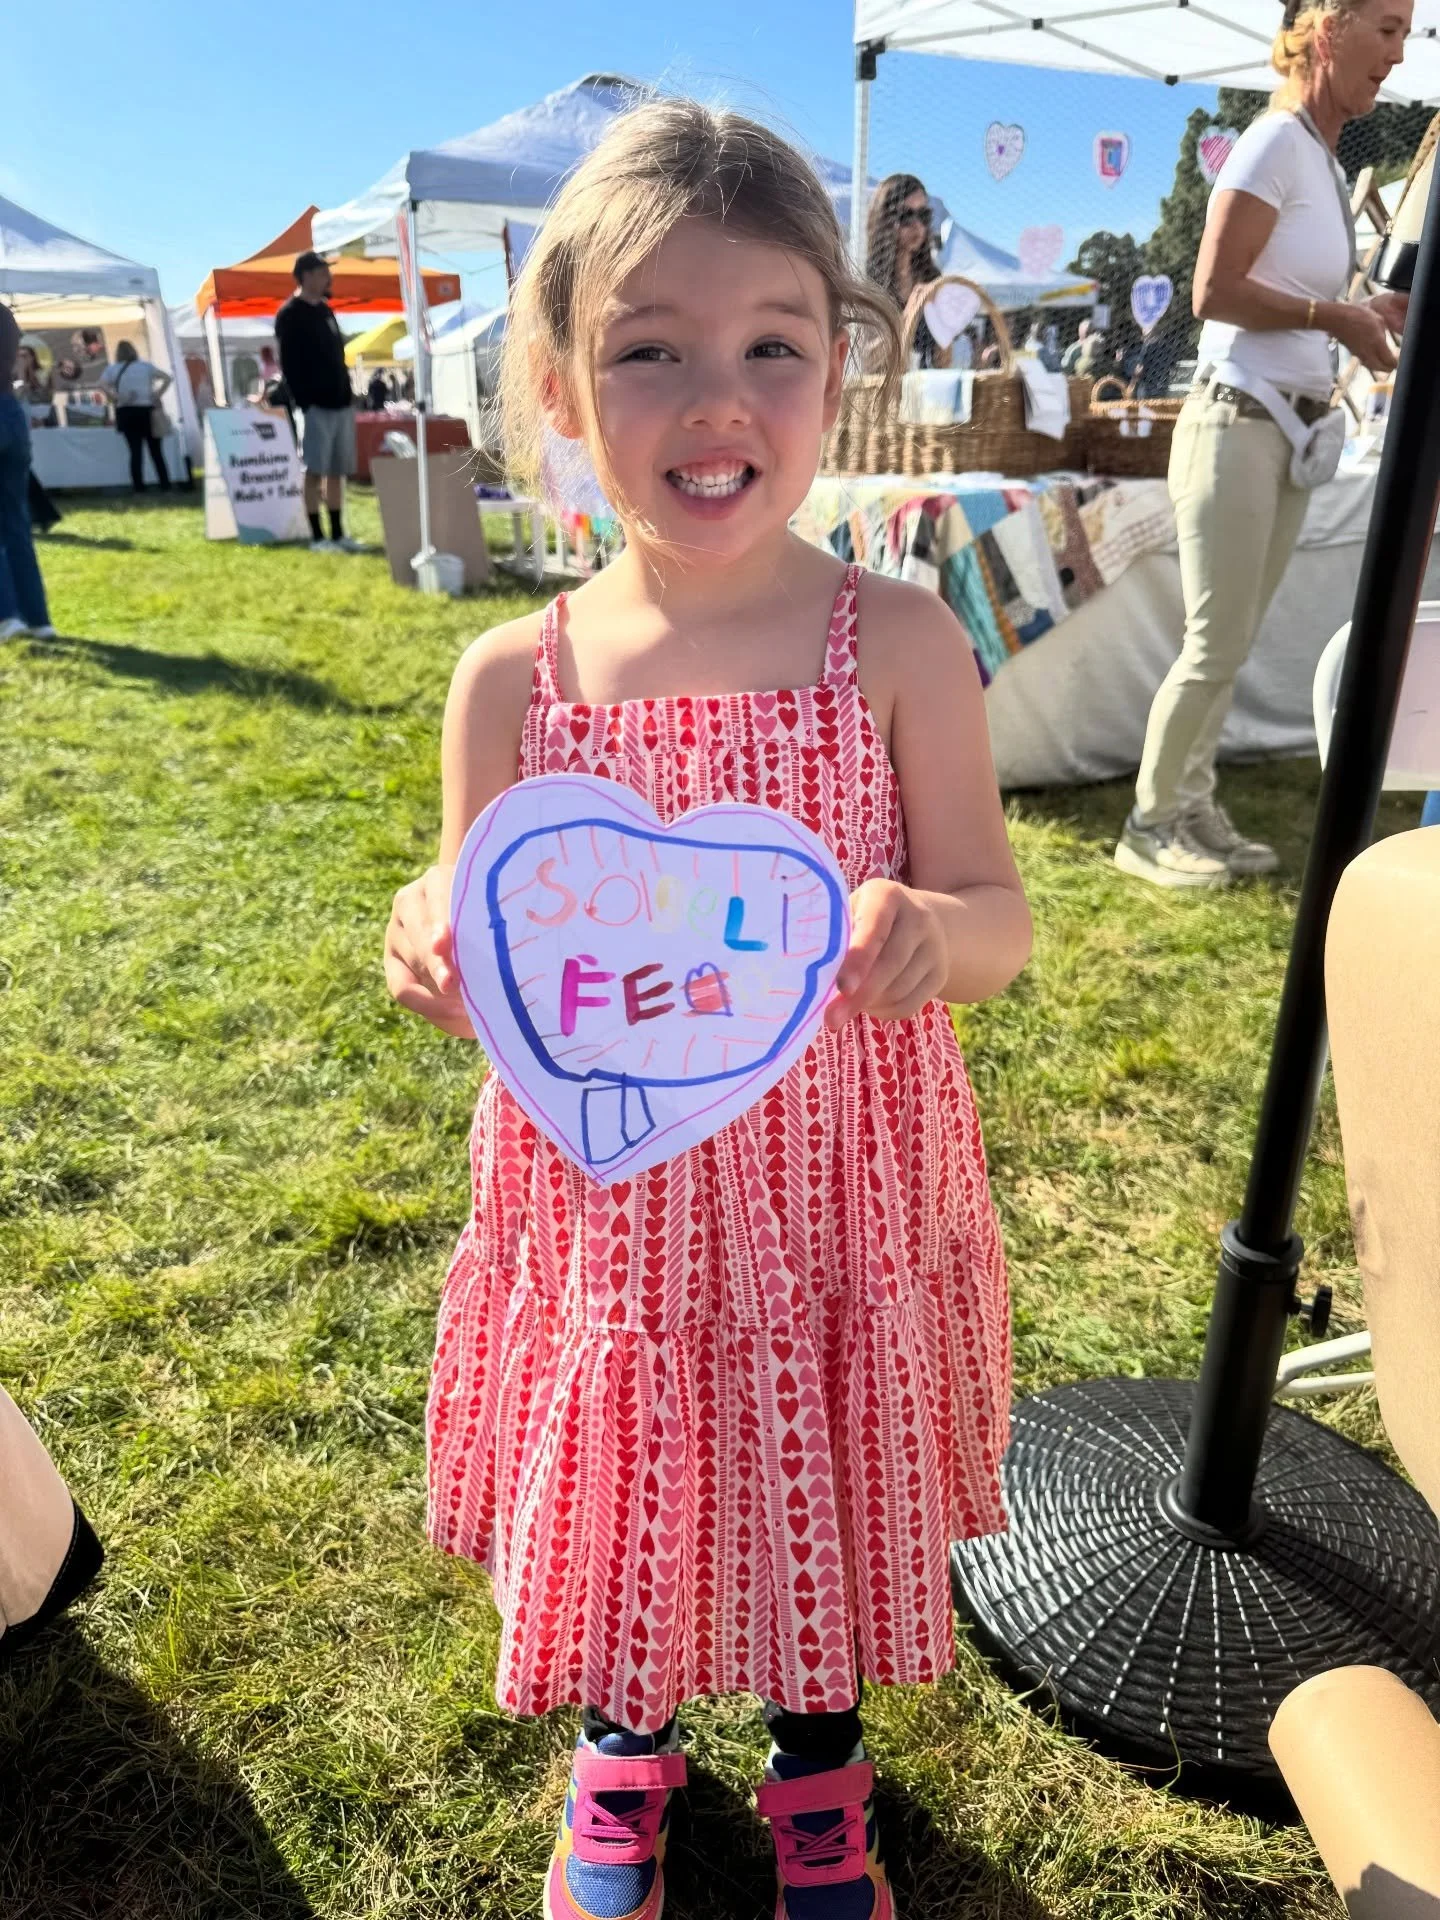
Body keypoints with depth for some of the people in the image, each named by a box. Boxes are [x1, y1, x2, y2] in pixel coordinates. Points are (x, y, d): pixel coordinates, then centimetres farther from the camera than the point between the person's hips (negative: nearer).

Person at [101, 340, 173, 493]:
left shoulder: (113, 369, 5)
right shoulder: (146, 366, 9)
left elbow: (103, 384, -11)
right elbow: (167, 378, 5)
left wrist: (116, 398, -7)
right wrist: (157, 395, 3)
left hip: (127, 412, 0)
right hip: (146, 410, 1)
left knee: (135, 450, 1)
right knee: (156, 450, 6)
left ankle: (138, 486, -4)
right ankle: (165, 484, 4)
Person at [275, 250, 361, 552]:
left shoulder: (326, 311, 18)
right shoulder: (290, 315, -6)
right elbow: (288, 364, -11)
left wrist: (347, 395, 14)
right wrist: (303, 402, -17)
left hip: (340, 403, 8)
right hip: (315, 406, -8)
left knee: (337, 472, 8)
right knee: (315, 472, -5)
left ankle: (338, 533, 12)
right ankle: (317, 537, -2)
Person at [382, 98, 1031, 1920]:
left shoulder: (899, 644, -11)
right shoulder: (514, 679, -8)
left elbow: (998, 919, -7)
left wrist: (932, 930, -29)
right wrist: (439, 950, -22)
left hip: (837, 1200, 0)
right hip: (612, 1208, 1)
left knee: (830, 1495, 21)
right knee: (623, 1495, 22)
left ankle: (818, 1764, 57)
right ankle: (627, 1743, 58)